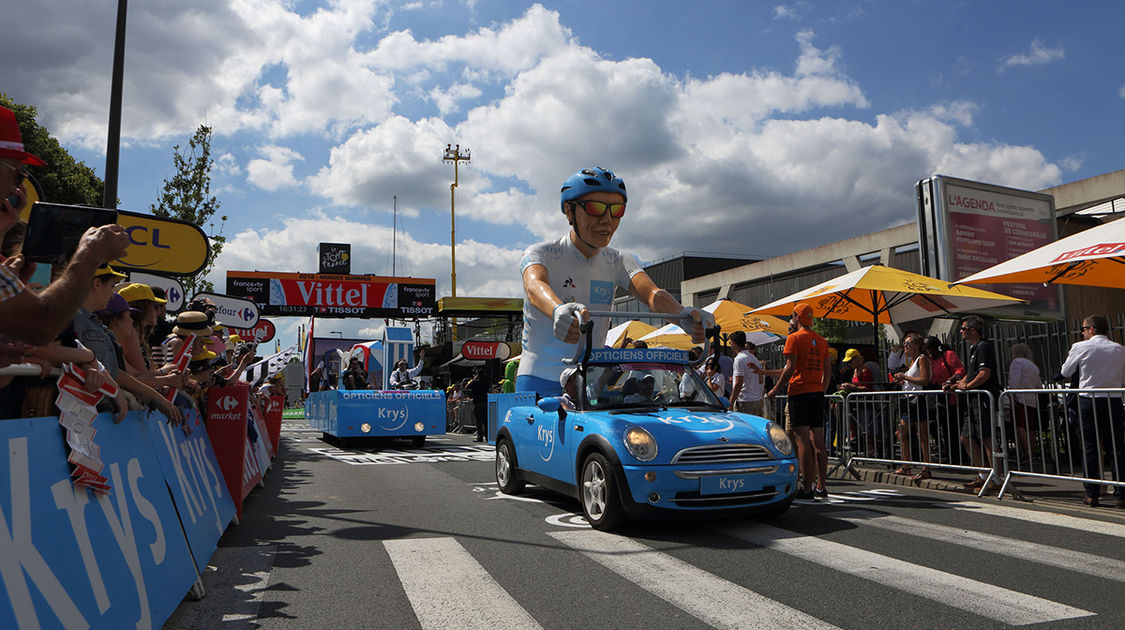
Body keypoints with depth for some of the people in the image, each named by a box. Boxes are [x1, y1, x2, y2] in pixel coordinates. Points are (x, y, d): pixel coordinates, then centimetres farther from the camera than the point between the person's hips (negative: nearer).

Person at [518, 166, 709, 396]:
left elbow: (651, 293, -14)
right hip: (541, 380, -3)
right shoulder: (541, 254, -6)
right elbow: (535, 286, -29)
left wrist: (683, 315, -37)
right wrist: (559, 310, -53)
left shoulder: (619, 263, 5)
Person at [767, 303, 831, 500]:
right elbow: (827, 371, 15)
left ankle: (807, 488, -6)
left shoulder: (794, 338, -6)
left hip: (799, 392, -7)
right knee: (818, 441, 8)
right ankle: (821, 487, 10)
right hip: (818, 393, 7)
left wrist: (775, 389, -5)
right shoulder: (821, 340, 14)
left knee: (803, 441, -6)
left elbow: (790, 368, -13)